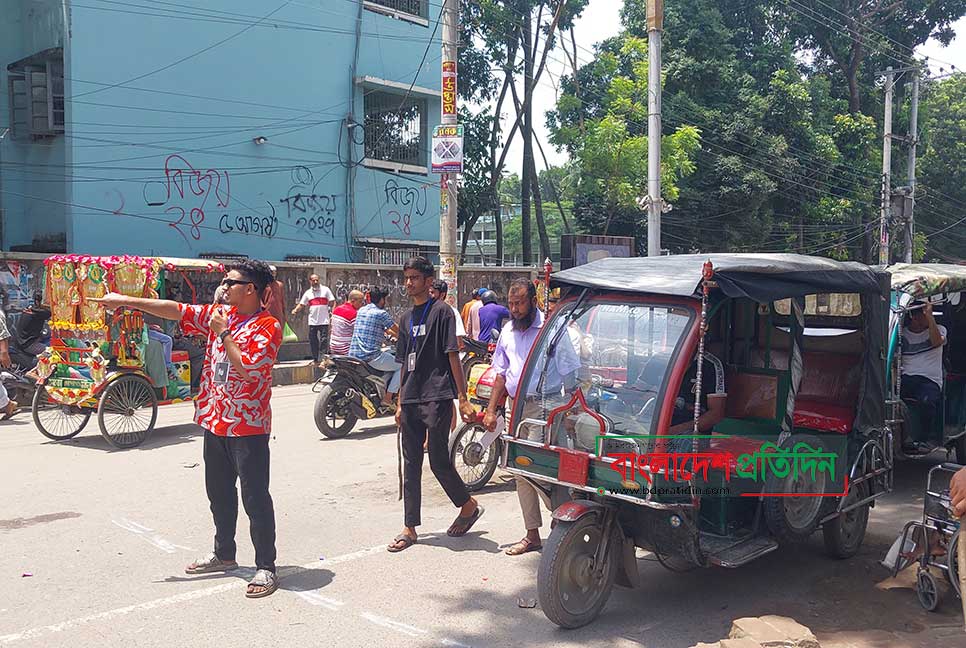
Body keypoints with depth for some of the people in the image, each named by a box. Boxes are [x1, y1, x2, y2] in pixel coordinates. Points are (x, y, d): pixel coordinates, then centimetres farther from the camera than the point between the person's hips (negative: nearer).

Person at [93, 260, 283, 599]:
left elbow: (245, 369, -25)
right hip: (215, 422, 8)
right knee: (219, 493, 19)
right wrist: (126, 301, 9)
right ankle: (224, 554, 36)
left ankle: (266, 567, 6)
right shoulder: (220, 313, 8)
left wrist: (223, 333, -17)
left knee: (255, 498, -3)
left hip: (248, 427, -8)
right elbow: (176, 310, 10)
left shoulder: (268, 327, -15)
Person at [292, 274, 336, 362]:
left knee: (324, 341, -7)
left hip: (324, 321, -3)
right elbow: (301, 305, 11)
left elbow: (333, 302, 1)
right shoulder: (308, 293, 10)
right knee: (313, 341, 7)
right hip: (312, 322, 3)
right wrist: (295, 310, -9)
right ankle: (315, 359, 17)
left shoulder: (325, 290, 2)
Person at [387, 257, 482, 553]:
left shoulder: (441, 311, -4)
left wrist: (463, 398, -12)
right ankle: (409, 528, 13)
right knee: (411, 464, 7)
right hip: (411, 401, 7)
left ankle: (468, 505, 20)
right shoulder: (407, 318, 17)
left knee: (439, 461, -4)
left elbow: (453, 356, -8)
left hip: (437, 398, -7)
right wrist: (400, 403, 18)